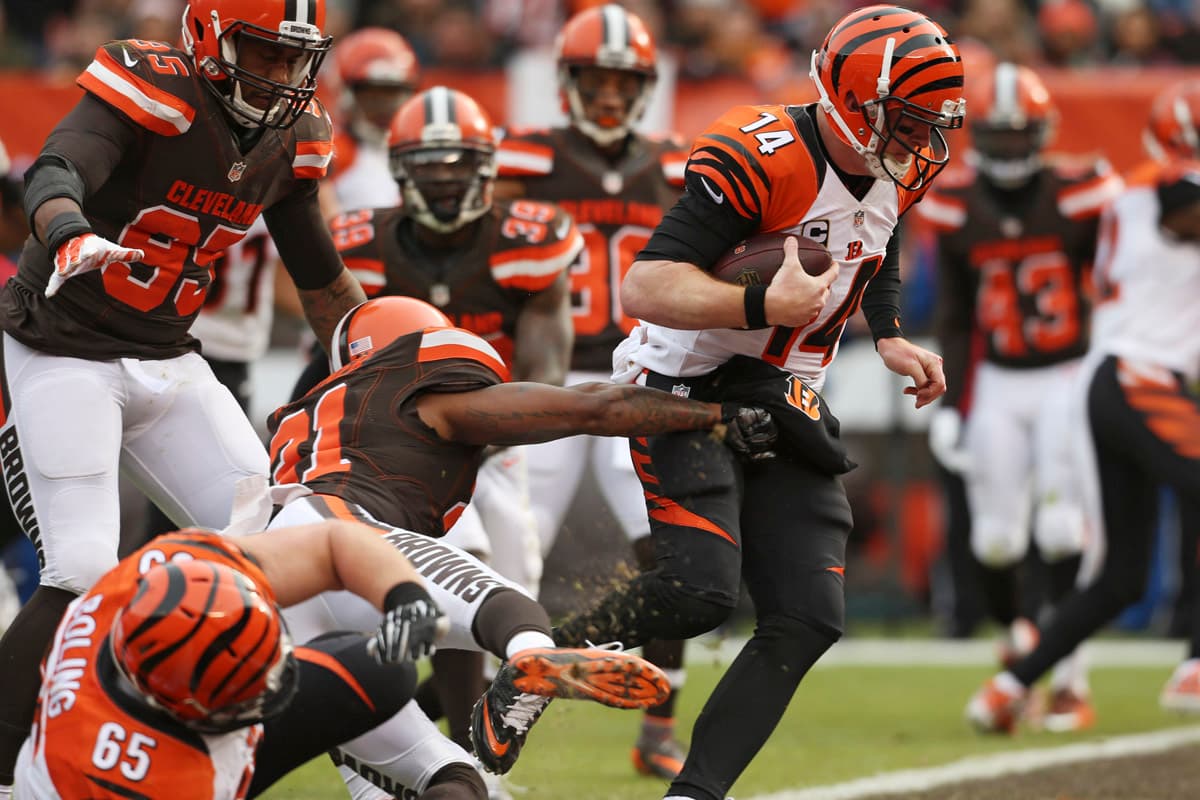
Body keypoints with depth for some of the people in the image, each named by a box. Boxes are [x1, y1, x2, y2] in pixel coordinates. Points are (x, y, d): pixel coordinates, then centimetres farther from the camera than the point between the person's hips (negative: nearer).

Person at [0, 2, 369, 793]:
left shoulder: (293, 135, 2)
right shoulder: (148, 90, -20)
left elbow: (324, 278, 15)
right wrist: (70, 237, -60)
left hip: (169, 363, 7)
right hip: (67, 356, -7)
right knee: (81, 576, -16)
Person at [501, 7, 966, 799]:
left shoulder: (896, 173, 2)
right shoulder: (761, 160, -23)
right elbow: (643, 289, -28)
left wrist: (890, 338, 15)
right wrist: (764, 305, -40)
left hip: (784, 407, 8)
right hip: (689, 394, -8)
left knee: (810, 618, -5)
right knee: (700, 588, -25)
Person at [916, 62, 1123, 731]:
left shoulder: (1080, 196, -9)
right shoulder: (957, 209, 0)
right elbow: (956, 320, 9)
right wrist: (948, 406, 5)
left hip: (1071, 378, -3)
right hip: (999, 385, 3)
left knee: (1064, 530, -12)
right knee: (996, 535, 0)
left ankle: (1071, 683, -6)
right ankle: (1017, 634, 29)